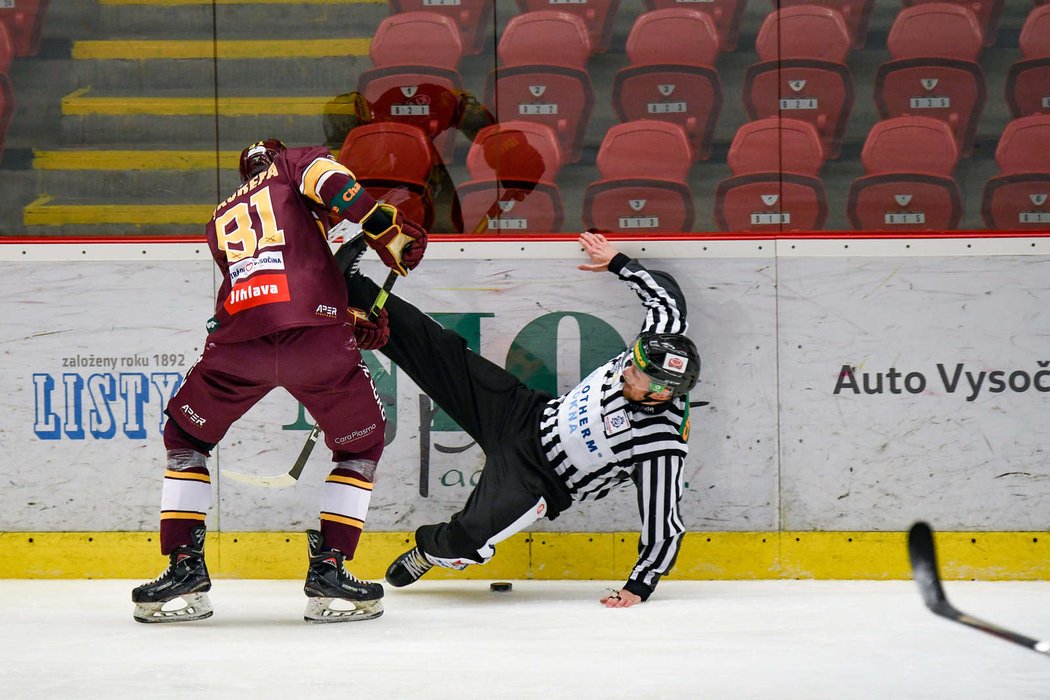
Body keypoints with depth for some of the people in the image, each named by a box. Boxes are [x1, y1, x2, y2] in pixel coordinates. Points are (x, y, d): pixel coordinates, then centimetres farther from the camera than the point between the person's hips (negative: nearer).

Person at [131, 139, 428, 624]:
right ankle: (329, 572, 13)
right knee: (361, 442, 21)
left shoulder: (221, 220, 35)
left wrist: (350, 319, 35)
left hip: (238, 339, 3)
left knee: (186, 437, 26)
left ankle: (185, 567, 16)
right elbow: (323, 175, -2)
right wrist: (384, 227, -5)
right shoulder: (291, 165, 24)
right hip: (317, 336, -2)